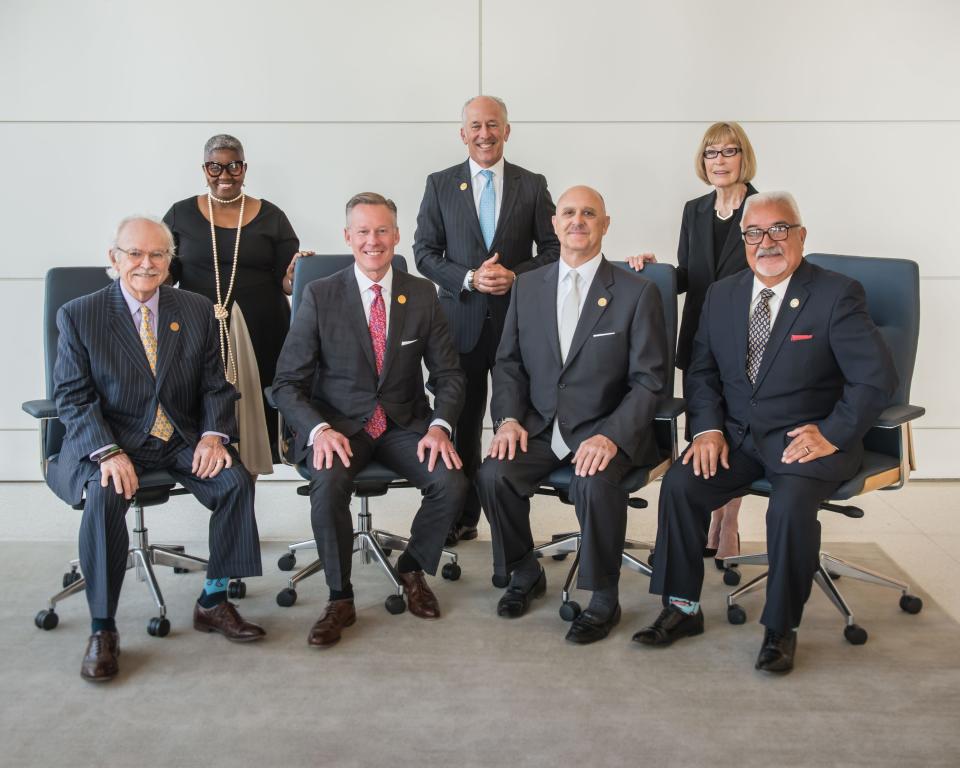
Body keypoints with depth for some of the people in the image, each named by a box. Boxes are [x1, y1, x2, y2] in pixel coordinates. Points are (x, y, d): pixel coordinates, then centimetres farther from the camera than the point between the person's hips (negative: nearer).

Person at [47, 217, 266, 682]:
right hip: (111, 442, -2)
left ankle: (213, 602, -4)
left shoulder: (198, 311, 7)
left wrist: (213, 434, -13)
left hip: (184, 440, 3)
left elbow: (216, 386, 7)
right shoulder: (78, 316, -1)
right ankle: (102, 629, -17)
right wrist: (107, 452, -22)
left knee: (236, 481, -22)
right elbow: (73, 397, -6)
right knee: (105, 495, -32)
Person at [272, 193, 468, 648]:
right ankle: (340, 600, -10)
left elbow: (448, 374, 5)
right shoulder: (319, 296, -3)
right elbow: (287, 383, -5)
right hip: (339, 425, -2)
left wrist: (438, 426, -15)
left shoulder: (422, 295, 3)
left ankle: (413, 569, 7)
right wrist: (318, 429, -24)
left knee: (451, 484, -24)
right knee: (329, 486, -33)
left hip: (404, 425, 2)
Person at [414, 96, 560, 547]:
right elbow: (425, 252, 2)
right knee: (463, 422, 8)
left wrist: (515, 276, -13)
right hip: (461, 321, 1)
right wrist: (469, 279, -13)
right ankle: (463, 517, 19)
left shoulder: (532, 186, 5)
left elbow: (553, 251, 4)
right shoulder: (440, 185, 6)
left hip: (518, 319, 0)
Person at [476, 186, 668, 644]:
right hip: (540, 427, 4)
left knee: (595, 484, -33)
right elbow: (509, 363, 13)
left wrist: (612, 436, -21)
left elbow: (649, 379, -6)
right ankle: (524, 574, 6)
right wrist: (509, 418, -5)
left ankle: (603, 598, -8)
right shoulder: (527, 288, 10)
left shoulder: (637, 293, -3)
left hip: (604, 430, -3)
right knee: (493, 475, -23)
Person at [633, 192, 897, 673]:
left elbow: (877, 377, -11)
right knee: (679, 484, -19)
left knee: (791, 506, -32)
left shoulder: (837, 295, -7)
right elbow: (701, 371, 12)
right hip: (736, 436, 5)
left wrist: (832, 434, -18)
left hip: (807, 438, -4)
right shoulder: (722, 294, 9)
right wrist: (708, 427, -5)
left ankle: (781, 628, -10)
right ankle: (682, 608, -4)